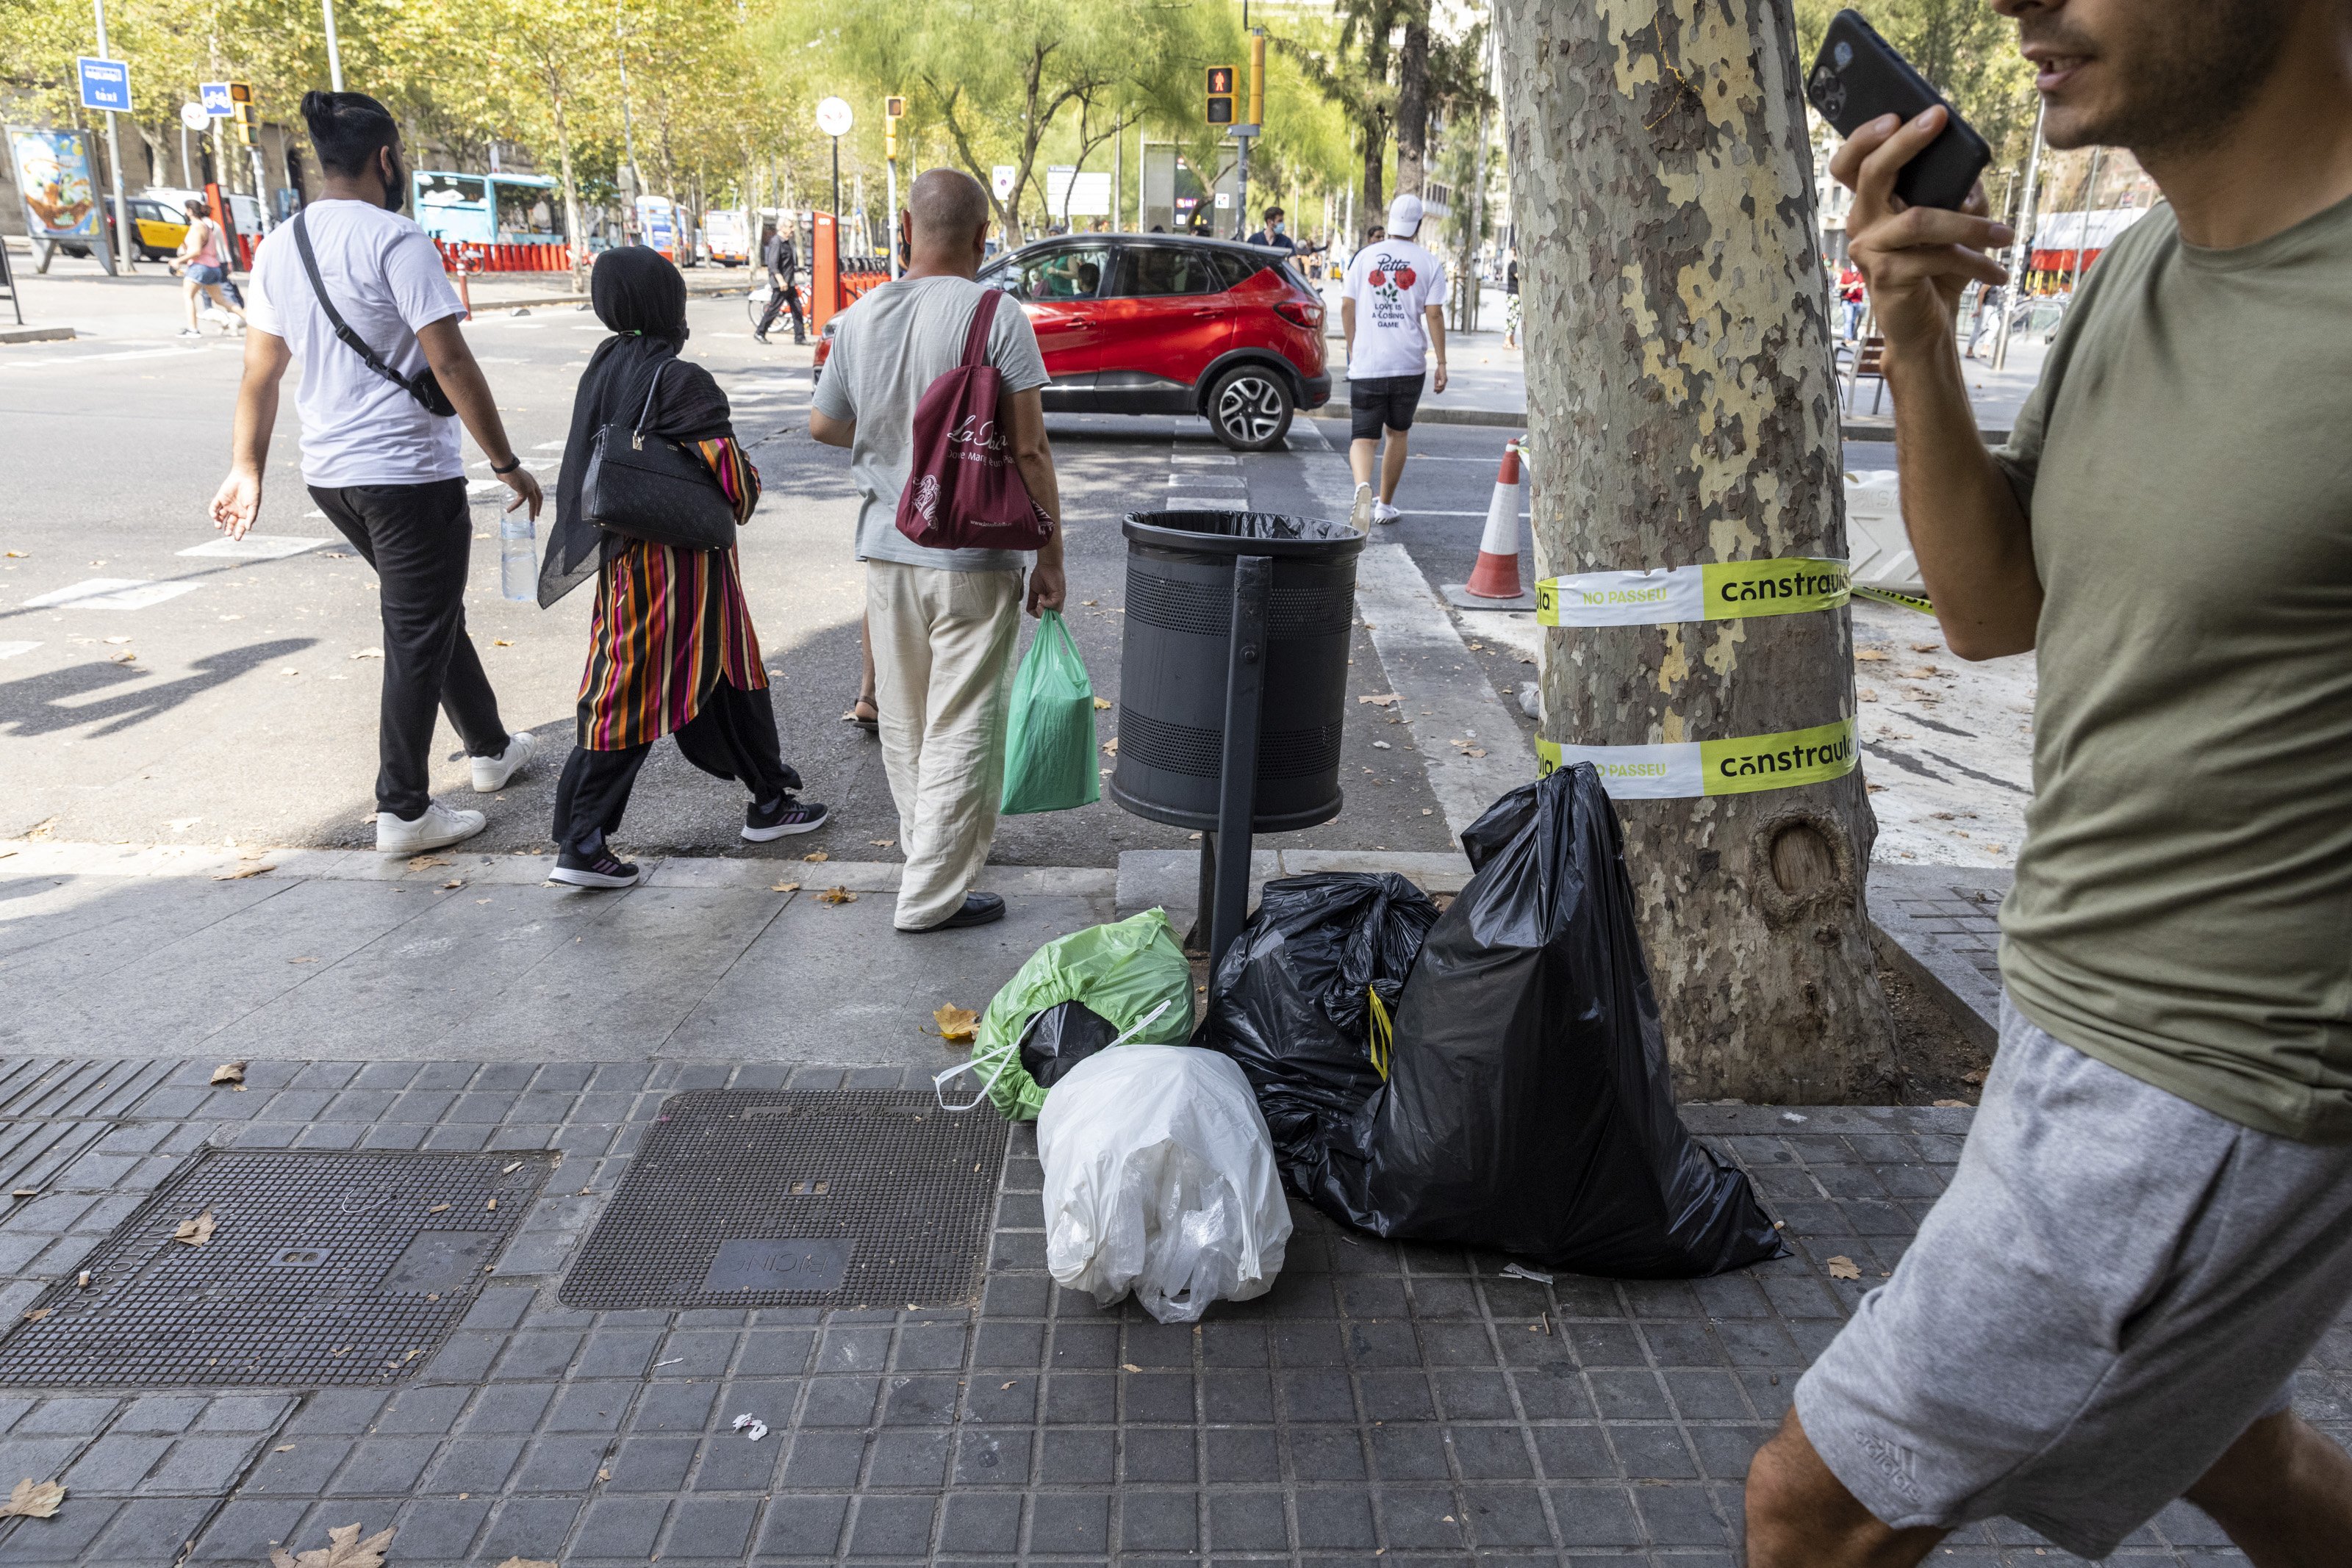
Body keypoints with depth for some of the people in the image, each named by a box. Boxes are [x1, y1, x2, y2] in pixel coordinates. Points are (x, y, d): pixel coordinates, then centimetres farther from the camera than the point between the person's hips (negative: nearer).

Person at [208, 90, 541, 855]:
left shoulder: (278, 247, 10)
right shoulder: (395, 240, -13)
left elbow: (259, 371, 13)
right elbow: (451, 364, -18)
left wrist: (246, 471, 19)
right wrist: (507, 464, -12)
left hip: (329, 474, 8)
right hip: (409, 474, -8)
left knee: (433, 613, 22)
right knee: (418, 637, 1)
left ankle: (491, 748, 36)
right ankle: (403, 809, 6)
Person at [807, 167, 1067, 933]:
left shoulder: (860, 319, 3)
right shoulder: (997, 320, -13)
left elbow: (823, 424, 15)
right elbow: (1029, 452, -15)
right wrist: (1050, 559, -8)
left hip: (887, 549, 6)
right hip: (975, 560, -5)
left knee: (904, 720, 20)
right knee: (961, 728, 3)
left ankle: (926, 840, 39)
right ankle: (933, 892, 8)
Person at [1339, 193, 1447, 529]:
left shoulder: (1365, 255, 5)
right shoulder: (1429, 263, 2)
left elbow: (1347, 306, 5)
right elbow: (1434, 314, -3)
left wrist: (1352, 350, 17)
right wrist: (1442, 363, 2)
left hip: (1366, 364, 0)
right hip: (1409, 364, 0)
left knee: (1363, 438, -2)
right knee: (1397, 434, 17)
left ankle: (1363, 485, -32)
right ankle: (1385, 505, 23)